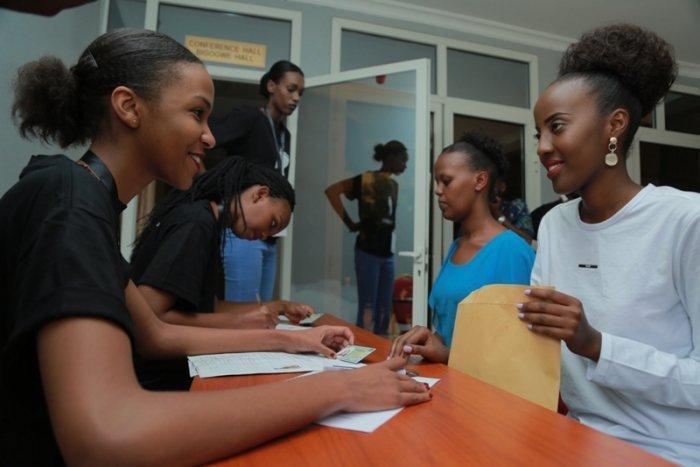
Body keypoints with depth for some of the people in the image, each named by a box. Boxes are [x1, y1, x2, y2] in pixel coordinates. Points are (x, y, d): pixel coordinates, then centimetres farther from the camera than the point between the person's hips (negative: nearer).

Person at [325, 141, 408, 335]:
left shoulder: (394, 185, 14)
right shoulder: (366, 179, -7)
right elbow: (331, 190, -14)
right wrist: (349, 222, -12)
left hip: (388, 254, 7)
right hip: (368, 252, -7)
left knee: (384, 309, 11)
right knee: (367, 307, -2)